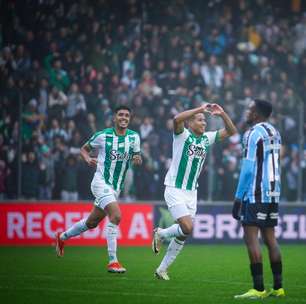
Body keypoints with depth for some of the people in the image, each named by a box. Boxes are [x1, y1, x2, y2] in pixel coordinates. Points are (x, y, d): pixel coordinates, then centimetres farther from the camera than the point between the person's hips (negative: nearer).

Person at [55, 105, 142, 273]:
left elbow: (137, 156, 13)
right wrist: (88, 159, -14)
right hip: (101, 182, -6)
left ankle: (62, 237, 43)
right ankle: (112, 262, -22)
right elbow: (84, 148, 7)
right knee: (116, 216, -25)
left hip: (116, 187, 6)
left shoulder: (134, 137, 2)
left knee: (92, 223, 18)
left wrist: (138, 159, -11)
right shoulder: (102, 136, -8)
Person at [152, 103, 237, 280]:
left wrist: (222, 114, -7)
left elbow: (231, 131, 9)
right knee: (187, 228, -19)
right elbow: (177, 119, -32)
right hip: (175, 190, -7)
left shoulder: (206, 138, 8)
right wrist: (200, 108, -29)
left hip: (192, 192, 7)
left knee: (183, 235, 5)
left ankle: (162, 269, 16)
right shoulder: (183, 135, -10)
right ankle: (160, 234, 11)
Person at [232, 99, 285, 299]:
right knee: (270, 237, 13)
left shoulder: (254, 134, -11)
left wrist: (238, 197, -12)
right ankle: (278, 287, 14)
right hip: (273, 193, 9)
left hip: (256, 193, -9)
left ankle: (258, 289, -14)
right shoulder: (275, 133, 15)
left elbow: (248, 169, -16)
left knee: (251, 237, -9)